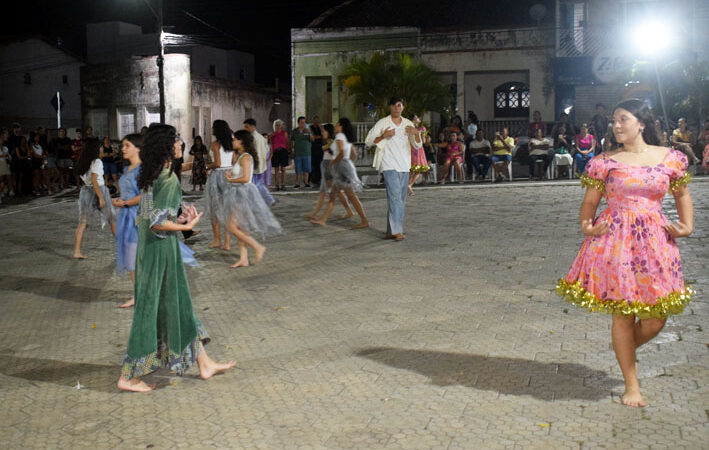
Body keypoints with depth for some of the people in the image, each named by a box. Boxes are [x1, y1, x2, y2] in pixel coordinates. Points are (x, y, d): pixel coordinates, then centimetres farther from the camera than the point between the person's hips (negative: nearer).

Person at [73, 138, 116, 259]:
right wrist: (101, 198, -22)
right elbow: (94, 180, -21)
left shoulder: (82, 162, 7)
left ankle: (77, 251, -1)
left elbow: (83, 178, 13)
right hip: (98, 191, -6)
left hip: (85, 190, 6)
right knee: (112, 220, 11)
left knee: (82, 222, 4)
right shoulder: (96, 162, -14)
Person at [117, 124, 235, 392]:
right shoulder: (168, 177, -19)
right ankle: (128, 376, 12)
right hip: (161, 248, -10)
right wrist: (186, 226, -12)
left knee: (179, 304, 15)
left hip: (149, 246, 10)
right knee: (150, 308, 1)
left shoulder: (150, 174, 9)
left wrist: (180, 218, 8)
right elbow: (157, 222, -24)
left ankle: (204, 364, 27)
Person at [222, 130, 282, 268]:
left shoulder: (245, 157, -16)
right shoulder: (240, 156, 13)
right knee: (239, 228, 11)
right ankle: (243, 259, 15)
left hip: (244, 193, -10)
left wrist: (230, 180, -11)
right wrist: (230, 175, 4)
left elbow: (245, 178, -24)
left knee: (232, 226, -10)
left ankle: (258, 247, -3)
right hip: (238, 194, 10)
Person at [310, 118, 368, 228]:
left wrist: (333, 162, -10)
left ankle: (364, 221, -8)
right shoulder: (348, 138, 17)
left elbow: (341, 152, -23)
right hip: (347, 164, 10)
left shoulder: (340, 136, -10)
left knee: (351, 195, -9)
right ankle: (322, 219, 13)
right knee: (332, 195, 10)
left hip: (342, 166, -10)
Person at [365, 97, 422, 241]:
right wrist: (383, 136, -15)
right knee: (395, 197, -17)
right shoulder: (382, 123, 0)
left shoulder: (408, 124, 12)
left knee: (401, 200, 6)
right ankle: (396, 231, -19)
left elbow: (417, 146, 10)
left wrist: (416, 134, -10)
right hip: (389, 166, -5)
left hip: (404, 166, 5)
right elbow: (368, 141, 0)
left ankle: (390, 231, 14)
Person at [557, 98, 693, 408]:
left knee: (656, 318, 2)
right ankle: (631, 384, 19)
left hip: (655, 241, 2)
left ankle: (627, 348, 37)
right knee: (623, 314, 3)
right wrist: (586, 226, -13)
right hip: (615, 240, -2)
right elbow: (590, 200, 4)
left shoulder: (670, 158, 5)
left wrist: (687, 226, 4)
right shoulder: (606, 161, 1)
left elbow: (682, 193, 17)